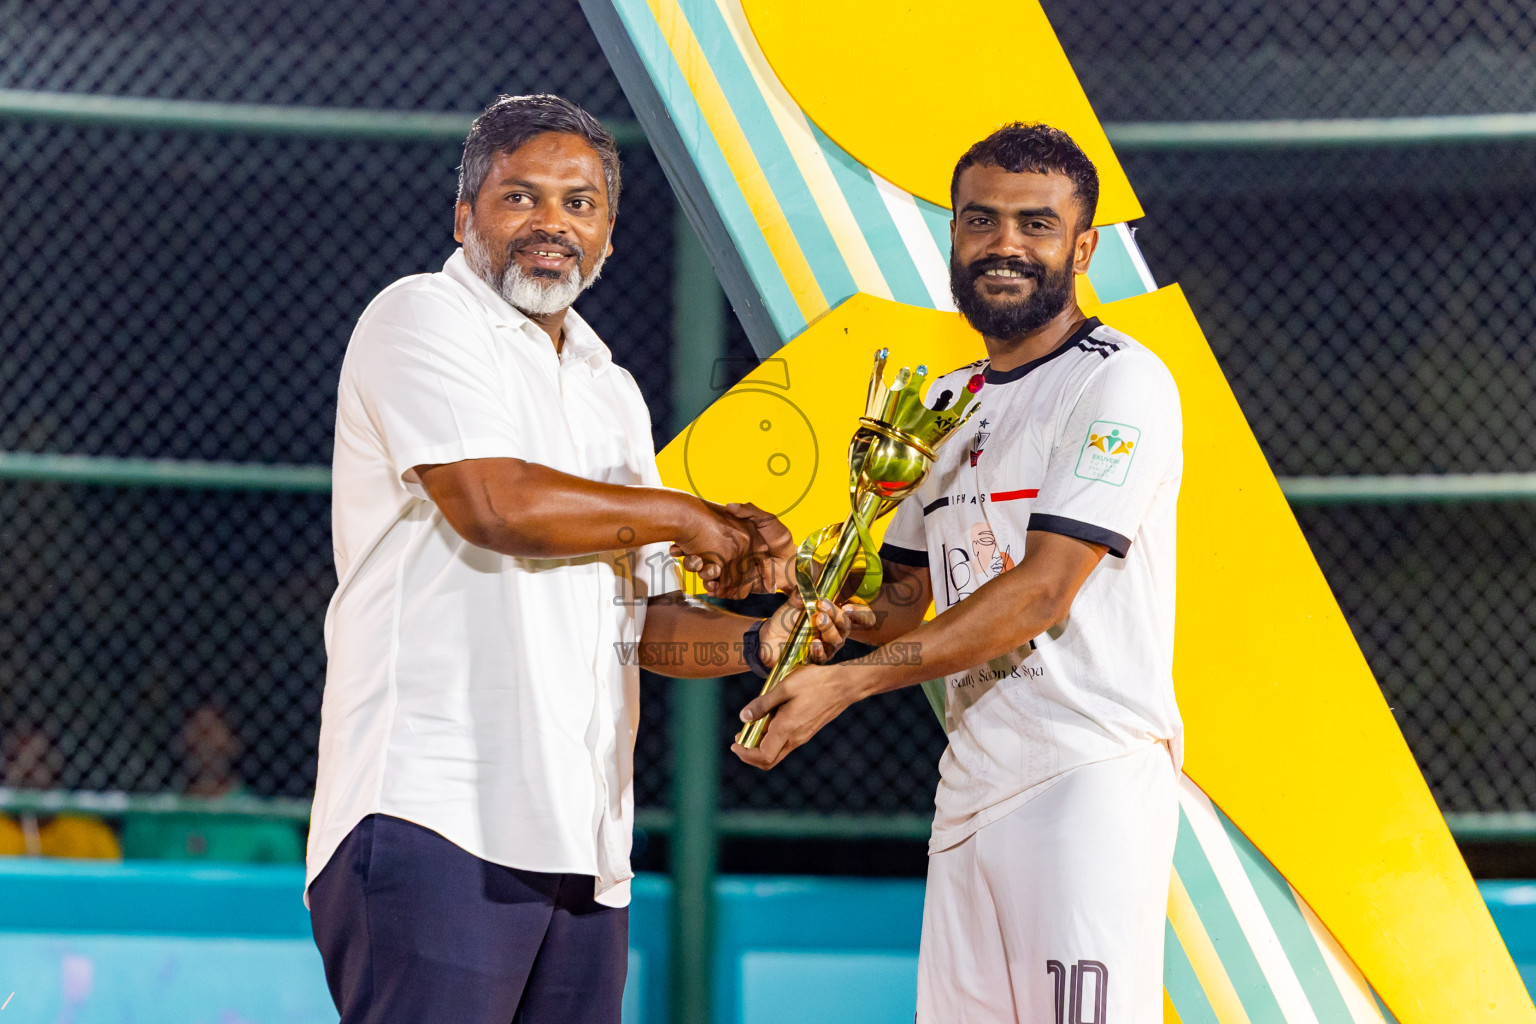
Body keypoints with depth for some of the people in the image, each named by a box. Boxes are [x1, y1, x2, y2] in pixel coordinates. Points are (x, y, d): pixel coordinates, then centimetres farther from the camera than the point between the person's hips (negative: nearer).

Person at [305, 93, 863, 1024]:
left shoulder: (612, 390, 24)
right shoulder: (422, 318, 1)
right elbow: (495, 505, -16)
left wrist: (756, 642, 2)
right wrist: (685, 517, -2)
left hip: (579, 835, 8)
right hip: (432, 809, -8)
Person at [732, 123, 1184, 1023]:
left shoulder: (1121, 383, -7)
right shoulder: (949, 405, 19)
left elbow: (1041, 591, -16)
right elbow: (910, 587, 24)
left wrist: (849, 683, -18)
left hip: (1095, 772, -7)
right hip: (971, 779, 8)